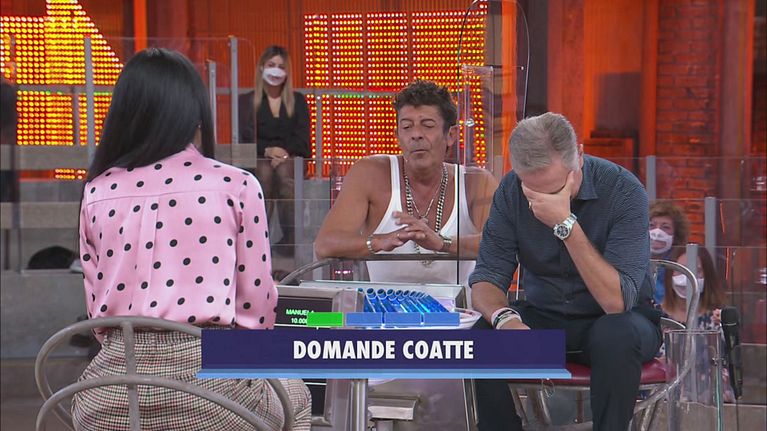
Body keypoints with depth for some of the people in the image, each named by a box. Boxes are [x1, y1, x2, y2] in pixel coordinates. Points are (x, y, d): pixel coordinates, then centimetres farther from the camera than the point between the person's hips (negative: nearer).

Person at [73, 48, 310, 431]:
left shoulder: (97, 193, 7)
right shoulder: (236, 186, -1)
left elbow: (98, 309, 11)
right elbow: (256, 304, 2)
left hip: (109, 400, 3)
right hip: (206, 383, -2)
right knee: (294, 395, 31)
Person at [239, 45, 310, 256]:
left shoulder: (298, 101, 20)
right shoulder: (247, 101, 17)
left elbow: (302, 138, 8)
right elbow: (246, 137, 3)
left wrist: (285, 153, -13)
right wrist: (268, 151, -17)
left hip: (291, 158, 0)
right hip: (259, 159, 0)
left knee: (284, 170, -36)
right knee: (265, 172, -37)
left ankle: (290, 238, -42)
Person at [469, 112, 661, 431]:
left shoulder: (624, 191, -22)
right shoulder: (511, 191, -10)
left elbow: (616, 301, -28)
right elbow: (487, 276, -9)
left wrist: (565, 223, -36)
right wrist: (504, 318, -32)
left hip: (614, 321, -3)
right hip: (543, 317, 3)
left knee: (616, 335, -36)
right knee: (484, 335, -25)